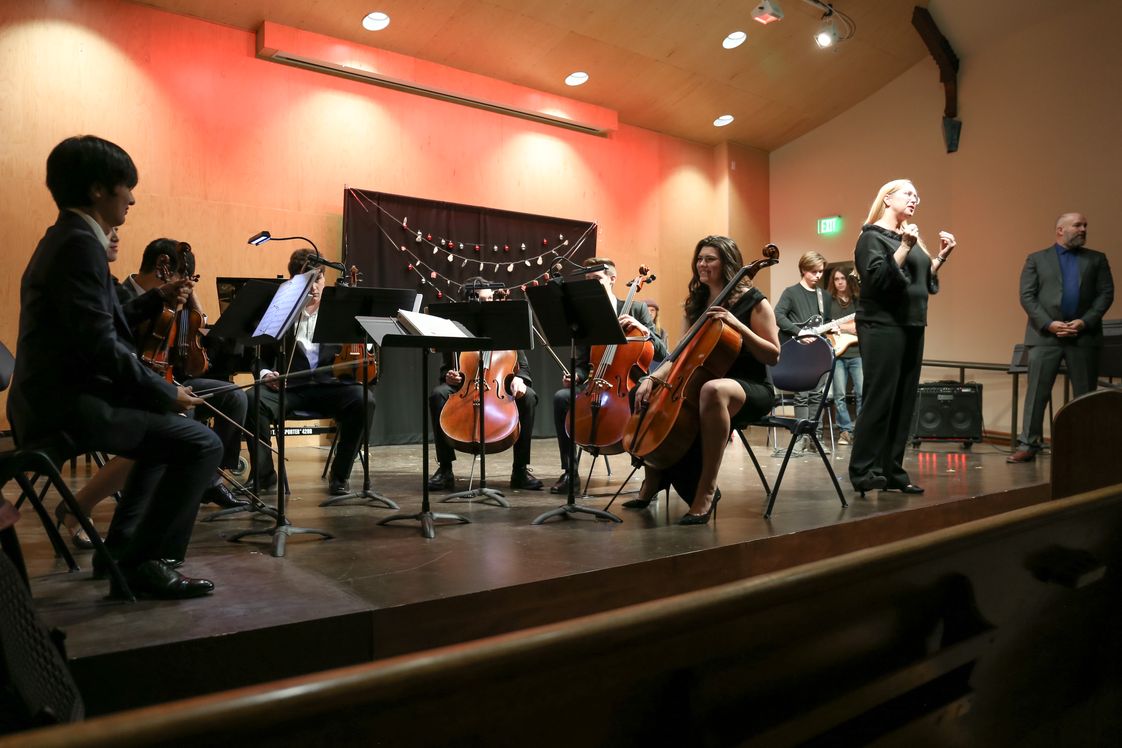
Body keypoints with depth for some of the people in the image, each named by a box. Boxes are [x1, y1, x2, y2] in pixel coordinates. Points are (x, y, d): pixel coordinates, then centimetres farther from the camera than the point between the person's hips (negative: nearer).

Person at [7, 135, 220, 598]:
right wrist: (167, 392, -15)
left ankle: (120, 548, 28)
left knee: (168, 431, 27)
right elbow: (100, 346, -24)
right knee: (201, 444, -18)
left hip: (58, 399, 11)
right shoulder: (79, 244, -17)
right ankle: (143, 562, -5)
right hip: (66, 405, -11)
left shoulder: (65, 238, 16)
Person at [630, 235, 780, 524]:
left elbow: (773, 355, -11)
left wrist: (737, 325, -23)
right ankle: (652, 483, 3)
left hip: (750, 388, -7)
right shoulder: (697, 302, 13)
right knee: (647, 397, -9)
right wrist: (652, 378, -6)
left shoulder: (752, 300, -5)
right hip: (702, 384, 7)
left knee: (713, 390, -42)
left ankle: (706, 491, -36)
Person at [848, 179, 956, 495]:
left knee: (904, 402, 5)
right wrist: (904, 248, -19)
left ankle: (892, 472, 11)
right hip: (882, 326, -7)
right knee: (879, 399, -10)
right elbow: (878, 280, -16)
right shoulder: (872, 236, -2)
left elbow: (927, 283, 17)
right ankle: (863, 472, -4)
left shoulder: (911, 237, 18)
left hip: (912, 327, 7)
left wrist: (942, 256, 6)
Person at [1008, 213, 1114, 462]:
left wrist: (1085, 322, -9)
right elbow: (1027, 296, 0)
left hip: (1084, 336, 2)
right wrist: (1049, 324, -12)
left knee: (1086, 394, 5)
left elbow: (1106, 294, 6)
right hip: (1045, 336, -2)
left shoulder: (1097, 259, 14)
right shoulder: (1036, 259, 8)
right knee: (1037, 393, -3)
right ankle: (1028, 445, 1)